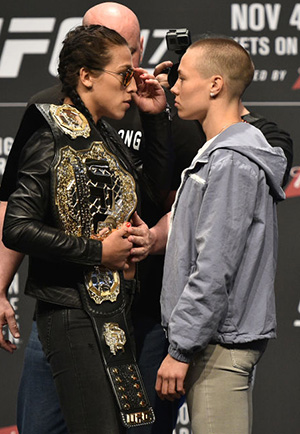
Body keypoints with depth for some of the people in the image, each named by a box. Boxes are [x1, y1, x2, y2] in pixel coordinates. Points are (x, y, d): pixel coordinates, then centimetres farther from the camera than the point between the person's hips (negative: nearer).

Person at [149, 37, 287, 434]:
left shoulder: (231, 163, -16)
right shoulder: (217, 155, 16)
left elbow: (214, 269, -20)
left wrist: (180, 349, -20)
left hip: (220, 342, -10)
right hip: (219, 340, 10)